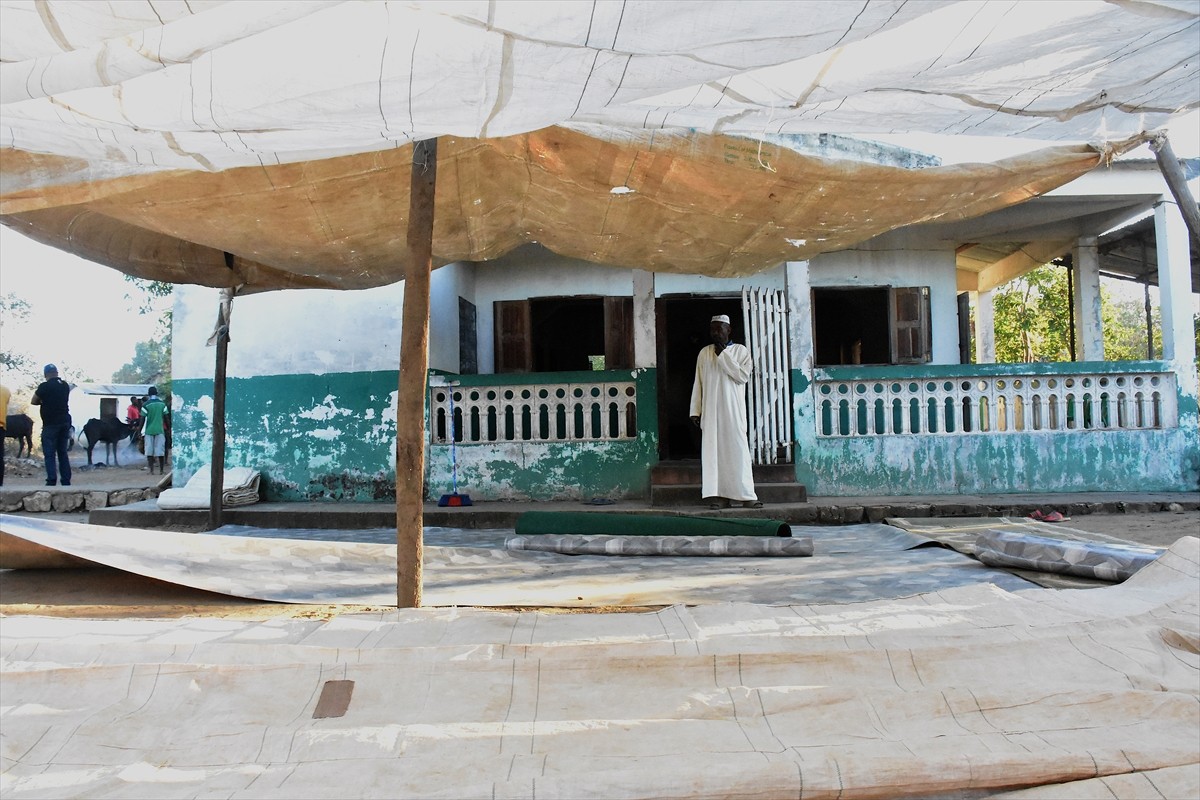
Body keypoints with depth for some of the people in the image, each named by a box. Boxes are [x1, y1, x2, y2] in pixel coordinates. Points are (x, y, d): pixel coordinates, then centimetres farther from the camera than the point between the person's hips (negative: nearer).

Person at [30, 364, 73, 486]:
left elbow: (33, 402, 1)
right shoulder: (65, 385, 8)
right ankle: (66, 481, 7)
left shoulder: (44, 386, -9)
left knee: (50, 454, -3)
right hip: (65, 422, 5)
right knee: (63, 453, 10)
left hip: (50, 424, -5)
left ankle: (52, 481, -9)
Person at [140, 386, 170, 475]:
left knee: (149, 451, 4)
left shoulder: (146, 405, -3)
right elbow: (166, 418, 3)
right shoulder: (162, 404, 2)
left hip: (149, 430, -1)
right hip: (160, 430, 1)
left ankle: (151, 470, 2)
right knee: (160, 450, 4)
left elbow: (143, 419, -4)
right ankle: (161, 470, 5)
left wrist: (140, 431, 4)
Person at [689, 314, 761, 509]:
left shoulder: (740, 350, 6)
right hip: (711, 411, 2)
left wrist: (723, 355, -9)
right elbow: (698, 384, 11)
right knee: (713, 450, -3)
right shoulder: (704, 353, 13)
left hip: (733, 410, -2)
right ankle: (720, 495, -1)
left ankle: (747, 495, -3)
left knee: (738, 449, -6)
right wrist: (695, 411, 4)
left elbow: (743, 375, -10)